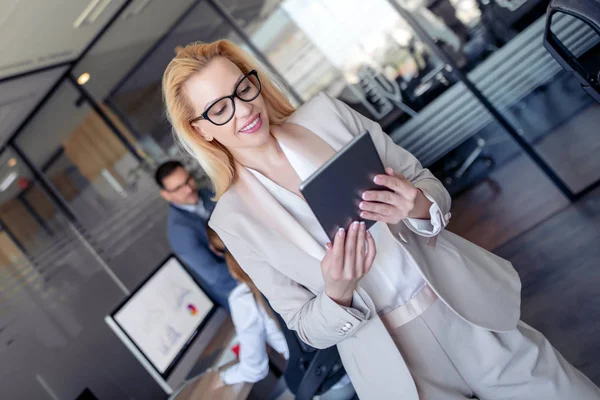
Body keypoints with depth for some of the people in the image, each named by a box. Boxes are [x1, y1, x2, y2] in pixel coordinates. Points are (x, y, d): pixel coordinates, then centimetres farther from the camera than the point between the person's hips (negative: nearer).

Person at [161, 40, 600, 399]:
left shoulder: (326, 114, -6)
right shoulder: (233, 219, -8)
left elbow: (428, 183, 1)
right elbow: (308, 327, -3)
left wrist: (420, 207, -21)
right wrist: (337, 293, -24)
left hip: (469, 310, 2)